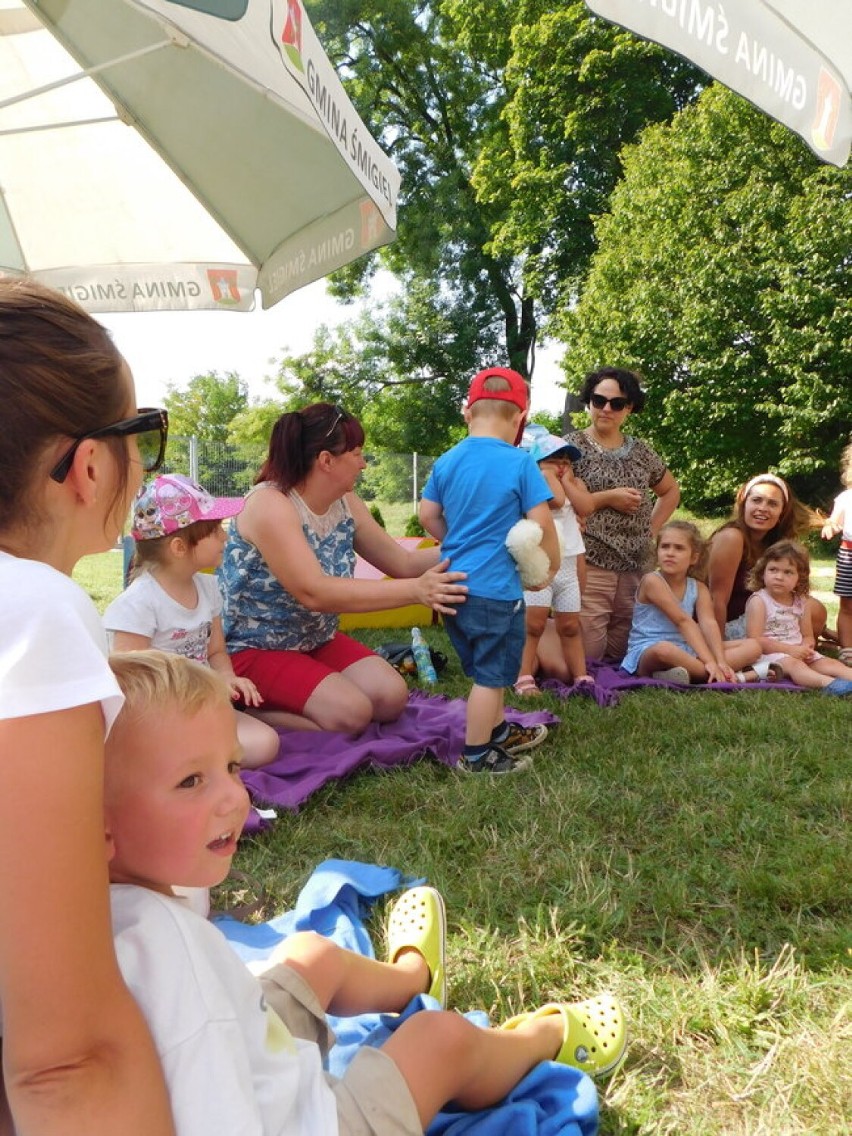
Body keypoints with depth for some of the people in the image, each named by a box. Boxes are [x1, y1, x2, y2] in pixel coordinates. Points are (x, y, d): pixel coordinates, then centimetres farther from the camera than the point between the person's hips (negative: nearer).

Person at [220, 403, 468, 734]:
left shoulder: (346, 504, 0)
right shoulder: (270, 505, -24)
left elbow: (402, 562, 6)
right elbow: (315, 593, -34)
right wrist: (415, 590, -40)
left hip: (315, 640, 8)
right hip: (252, 648, -8)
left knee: (391, 697, -8)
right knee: (351, 714, -23)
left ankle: (279, 702, 7)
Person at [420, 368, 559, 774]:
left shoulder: (446, 461, 4)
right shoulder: (520, 463, -12)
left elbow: (428, 517, 10)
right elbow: (541, 525, -13)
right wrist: (550, 568, 3)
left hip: (453, 583, 7)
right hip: (495, 588, -7)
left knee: (486, 668, 23)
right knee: (491, 675, 7)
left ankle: (500, 733, 40)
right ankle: (476, 756, 17)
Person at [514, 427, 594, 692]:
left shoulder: (575, 484, 12)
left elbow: (585, 506, -7)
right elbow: (556, 500, -25)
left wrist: (567, 479, -3)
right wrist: (549, 474, -11)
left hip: (569, 566, 6)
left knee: (570, 626, 13)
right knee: (533, 624, -10)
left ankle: (582, 677, 19)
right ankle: (524, 678, -5)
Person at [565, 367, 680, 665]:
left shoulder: (641, 451, 14)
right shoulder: (572, 446, -2)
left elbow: (671, 490, 29)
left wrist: (652, 529, 13)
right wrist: (607, 498, -14)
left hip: (635, 569, 6)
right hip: (589, 566, -6)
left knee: (620, 655, 10)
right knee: (586, 654, -7)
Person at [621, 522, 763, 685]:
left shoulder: (699, 588, 7)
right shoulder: (652, 581, -12)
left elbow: (708, 624, -9)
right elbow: (683, 621, -20)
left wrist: (720, 662, -26)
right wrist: (710, 661, -26)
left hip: (687, 653, 7)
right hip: (647, 654, -7)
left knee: (752, 646, -5)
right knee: (664, 649, -43)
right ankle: (733, 677, -27)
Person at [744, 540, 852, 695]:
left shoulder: (801, 602, 13)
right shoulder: (759, 601, -8)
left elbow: (808, 636, 16)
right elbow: (755, 640, -15)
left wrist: (806, 647, -11)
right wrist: (790, 650, -19)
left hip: (799, 652, 7)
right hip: (770, 653, -7)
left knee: (830, 663, -11)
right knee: (793, 664, -32)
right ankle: (829, 684, -56)